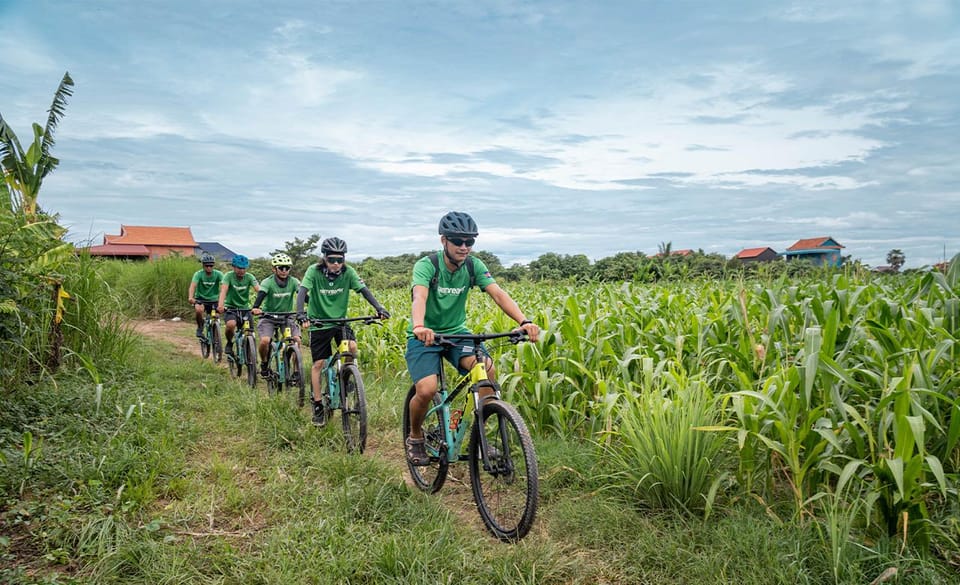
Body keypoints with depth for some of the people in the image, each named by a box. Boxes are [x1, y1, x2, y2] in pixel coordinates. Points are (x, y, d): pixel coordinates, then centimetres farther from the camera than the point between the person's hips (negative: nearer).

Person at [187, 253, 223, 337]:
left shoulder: (218, 274, -13)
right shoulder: (198, 274, -14)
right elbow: (193, 286, -29)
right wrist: (190, 297, -48)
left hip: (213, 300, 2)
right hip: (200, 299, -2)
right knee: (198, 310, -32)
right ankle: (200, 327, -6)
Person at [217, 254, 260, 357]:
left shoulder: (249, 277, -8)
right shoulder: (229, 276, -12)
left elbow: (259, 290, -21)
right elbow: (223, 290, -26)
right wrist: (220, 305, -44)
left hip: (245, 308, 2)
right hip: (230, 307, -2)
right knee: (231, 324, -30)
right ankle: (229, 343, 0)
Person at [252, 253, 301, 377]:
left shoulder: (293, 282, -11)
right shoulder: (268, 282, -16)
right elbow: (261, 295, -32)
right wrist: (255, 308, -53)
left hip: (287, 317, 2)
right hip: (268, 316, -2)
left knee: (297, 340, -21)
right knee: (265, 341, -24)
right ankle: (264, 363, 8)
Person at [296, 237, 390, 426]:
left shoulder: (348, 272, -10)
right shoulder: (314, 271, -15)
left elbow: (363, 289, -16)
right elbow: (303, 291, -25)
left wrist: (378, 307, -31)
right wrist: (300, 312, -43)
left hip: (340, 321, 2)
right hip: (319, 322, -1)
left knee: (352, 347, -24)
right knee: (318, 364, -1)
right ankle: (318, 406, 11)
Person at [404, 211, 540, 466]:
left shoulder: (474, 266, -7)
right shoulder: (427, 265, -19)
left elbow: (498, 293, -20)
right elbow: (419, 298, -37)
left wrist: (524, 321, -37)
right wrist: (419, 327, -58)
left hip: (456, 332, 3)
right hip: (424, 336, -3)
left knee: (488, 370, -24)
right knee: (427, 390, -24)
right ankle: (415, 437, 8)